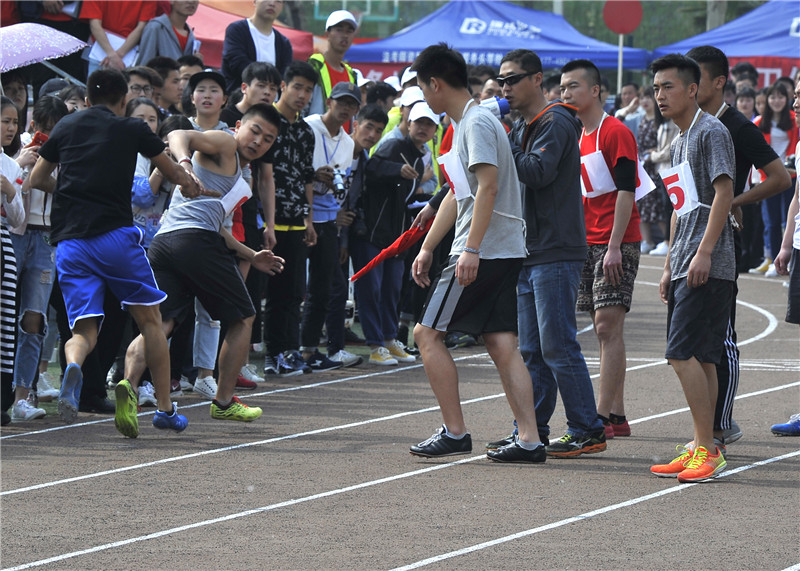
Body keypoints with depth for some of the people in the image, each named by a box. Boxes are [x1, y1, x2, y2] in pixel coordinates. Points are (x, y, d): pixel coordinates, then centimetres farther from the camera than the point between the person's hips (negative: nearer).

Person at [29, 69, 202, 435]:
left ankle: (73, 367, -33)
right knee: (149, 319, 14)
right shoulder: (131, 129, 9)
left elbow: (36, 179, 22)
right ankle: (164, 408, 11)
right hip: (115, 235, -2)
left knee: (84, 331, 3)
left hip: (69, 241, 2)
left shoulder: (65, 127, 15)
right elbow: (174, 174, 23)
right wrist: (190, 184, 46)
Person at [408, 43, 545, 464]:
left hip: (482, 254, -9)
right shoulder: (465, 124, 20)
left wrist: (471, 249, -26)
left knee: (428, 334, -3)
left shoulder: (478, 122, -11)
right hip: (505, 254, 9)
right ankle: (529, 440, -2)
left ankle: (454, 432, -4)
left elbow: (488, 186, -22)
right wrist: (427, 248, 28)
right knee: (502, 345, 4)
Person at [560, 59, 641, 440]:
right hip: (587, 244, 9)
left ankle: (603, 416, -15)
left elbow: (625, 191, -15)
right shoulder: (577, 138, 17)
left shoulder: (616, 133, -9)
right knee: (604, 330, 7)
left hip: (616, 245, -9)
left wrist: (614, 247, -21)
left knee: (608, 325, -12)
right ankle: (617, 416, 10)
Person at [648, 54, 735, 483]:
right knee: (699, 358, 8)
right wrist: (670, 266, 22)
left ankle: (707, 448, -13)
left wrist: (704, 252, -21)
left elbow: (723, 194, -16)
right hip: (685, 266, 9)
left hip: (707, 266, -9)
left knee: (683, 354, -15)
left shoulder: (711, 132, -8)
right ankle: (701, 447, 10)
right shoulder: (680, 142, 21)